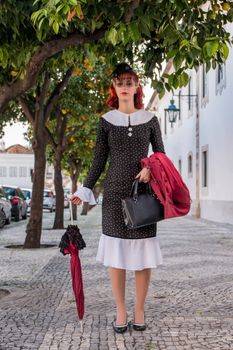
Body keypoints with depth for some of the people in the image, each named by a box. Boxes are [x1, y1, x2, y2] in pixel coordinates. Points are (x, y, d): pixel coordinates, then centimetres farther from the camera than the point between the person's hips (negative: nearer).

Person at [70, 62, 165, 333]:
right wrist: (86, 190, -3)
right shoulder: (106, 121, 5)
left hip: (143, 191, 0)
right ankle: (120, 311, 12)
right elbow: (99, 161, 6)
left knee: (144, 252, 0)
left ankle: (139, 310, 13)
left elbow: (160, 155, 9)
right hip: (114, 191, 0)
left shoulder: (149, 119, 5)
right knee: (116, 251, 0)